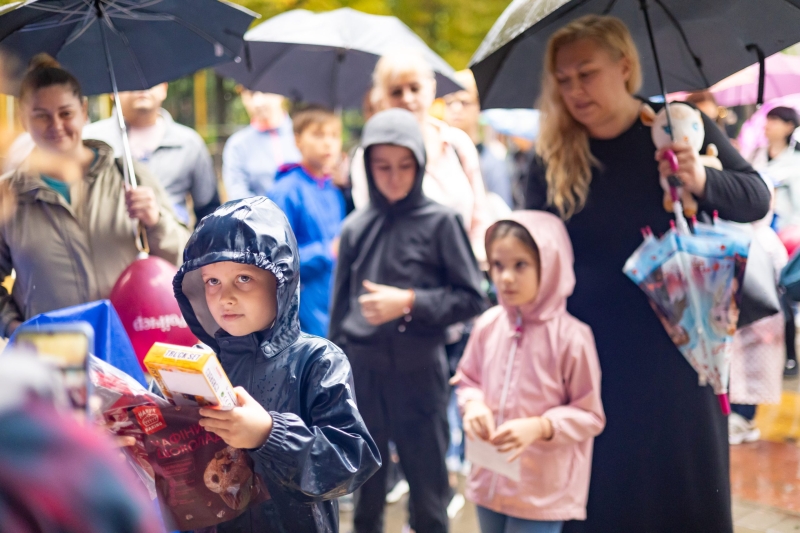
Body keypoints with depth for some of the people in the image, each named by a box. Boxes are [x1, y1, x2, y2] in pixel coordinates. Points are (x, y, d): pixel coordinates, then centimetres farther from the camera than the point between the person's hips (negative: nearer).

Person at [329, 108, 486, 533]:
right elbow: (339, 307, 11)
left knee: (429, 488, 7)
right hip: (361, 373, 3)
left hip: (419, 373, -3)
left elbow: (471, 299, -4)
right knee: (366, 489, 14)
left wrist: (410, 302, -15)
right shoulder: (355, 227, 4)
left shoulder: (439, 222, -5)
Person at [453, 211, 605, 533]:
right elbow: (467, 380, 13)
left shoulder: (571, 336, -18)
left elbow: (590, 416, -11)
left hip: (543, 491, -6)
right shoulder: (488, 325, -2)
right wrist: (473, 405, -9)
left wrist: (539, 426, -24)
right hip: (491, 479, 6)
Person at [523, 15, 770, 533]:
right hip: (595, 354, 1)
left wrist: (702, 181, -23)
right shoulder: (553, 161, -1)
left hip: (678, 347, -1)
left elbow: (758, 198, -2)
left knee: (688, 486, 7)